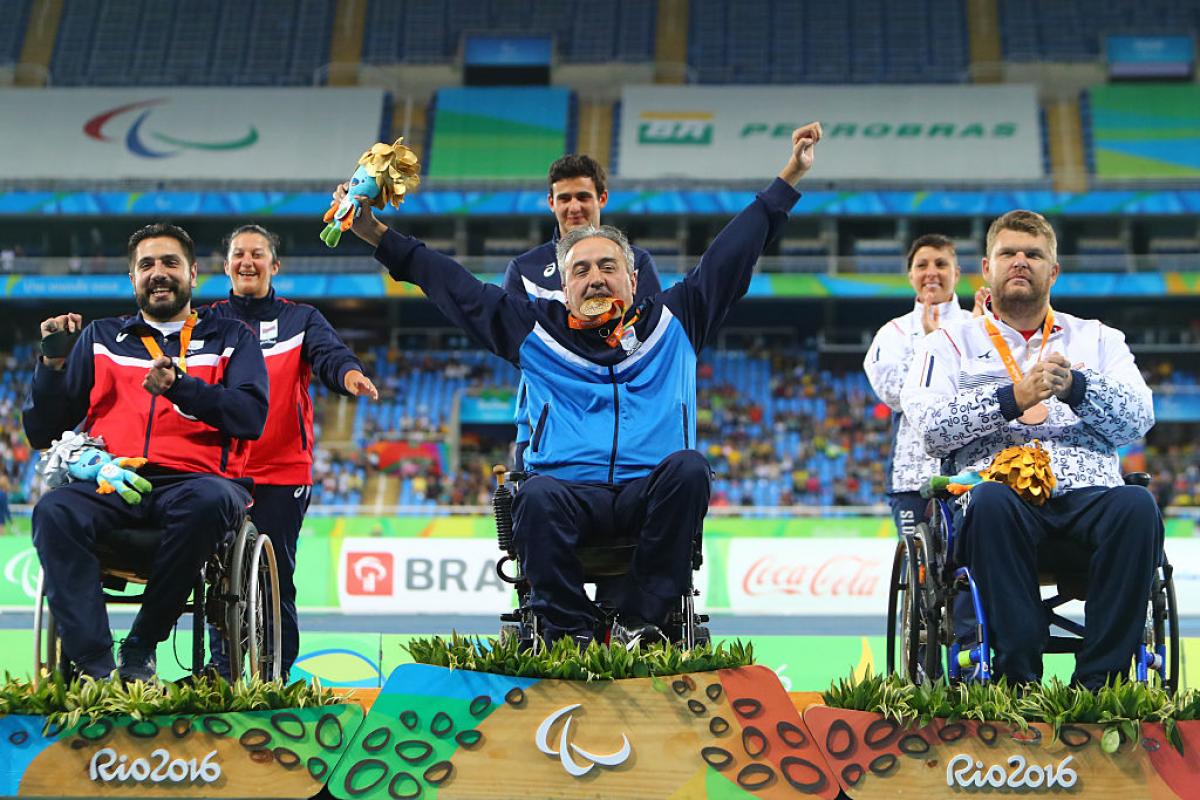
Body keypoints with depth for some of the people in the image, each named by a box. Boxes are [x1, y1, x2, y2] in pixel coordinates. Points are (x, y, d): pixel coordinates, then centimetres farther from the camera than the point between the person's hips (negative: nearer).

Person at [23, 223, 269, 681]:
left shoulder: (229, 338, 19)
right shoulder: (100, 339, 24)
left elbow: (251, 415, 0)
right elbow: (41, 433, 18)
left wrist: (179, 386, -14)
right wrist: (53, 365, 2)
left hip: (194, 481, -1)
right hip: (110, 484, 2)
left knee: (211, 501, -38)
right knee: (54, 511, -33)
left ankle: (140, 646, -24)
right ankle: (95, 668, -37)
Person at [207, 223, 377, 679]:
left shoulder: (299, 320, 9)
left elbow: (329, 355, -10)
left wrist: (350, 376, -32)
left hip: (283, 473, -1)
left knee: (276, 581, -1)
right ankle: (222, 676, 11)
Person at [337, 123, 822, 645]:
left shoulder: (672, 322, 21)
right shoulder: (538, 332, 21)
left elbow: (732, 254, 23)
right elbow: (454, 285, 22)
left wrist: (789, 177, 24)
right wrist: (378, 236, 20)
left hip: (650, 493, 1)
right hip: (569, 492, -1)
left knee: (688, 468, -33)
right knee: (538, 498, -35)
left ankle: (640, 623, -29)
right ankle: (572, 636, -29)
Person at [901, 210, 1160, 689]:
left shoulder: (1098, 339, 26)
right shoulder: (951, 343, 21)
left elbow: (1138, 419, 9)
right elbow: (930, 428, 2)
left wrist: (1076, 386, -9)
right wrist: (1013, 398, -10)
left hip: (1089, 492, 2)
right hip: (1002, 485, -1)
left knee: (1136, 505, -33)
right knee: (991, 501, -38)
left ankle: (1099, 682, -31)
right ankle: (1019, 680, -34)